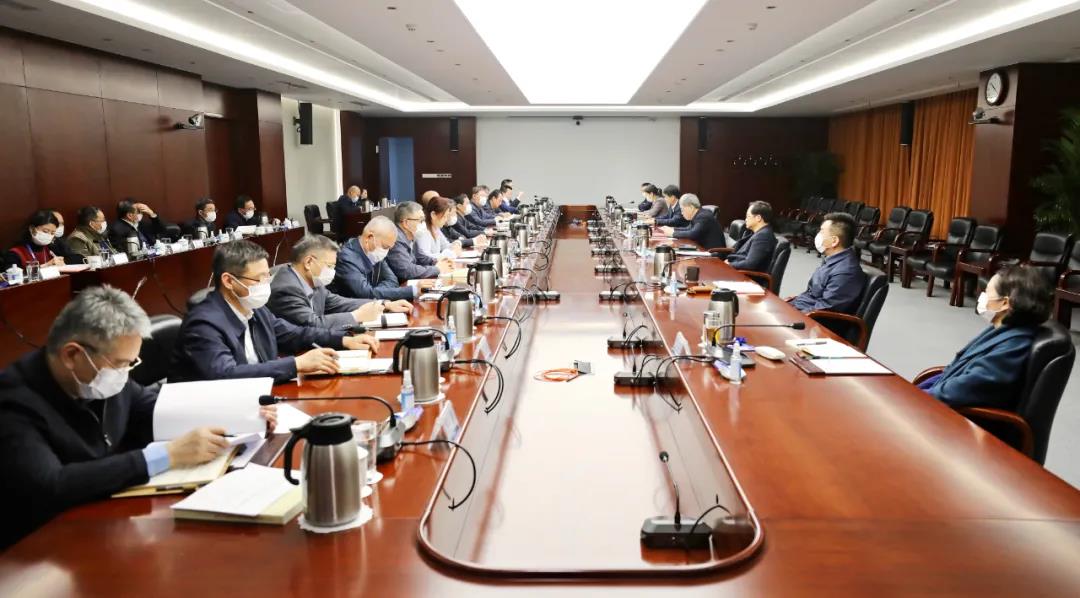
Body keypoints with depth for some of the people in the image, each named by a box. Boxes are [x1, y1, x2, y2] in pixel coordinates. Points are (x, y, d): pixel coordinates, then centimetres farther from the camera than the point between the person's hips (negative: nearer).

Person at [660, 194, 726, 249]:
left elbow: (692, 234, -30)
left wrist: (673, 233, -20)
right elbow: (689, 229, 17)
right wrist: (671, 229, 4)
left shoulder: (704, 217, -20)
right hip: (704, 249, 8)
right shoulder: (697, 216, 7)